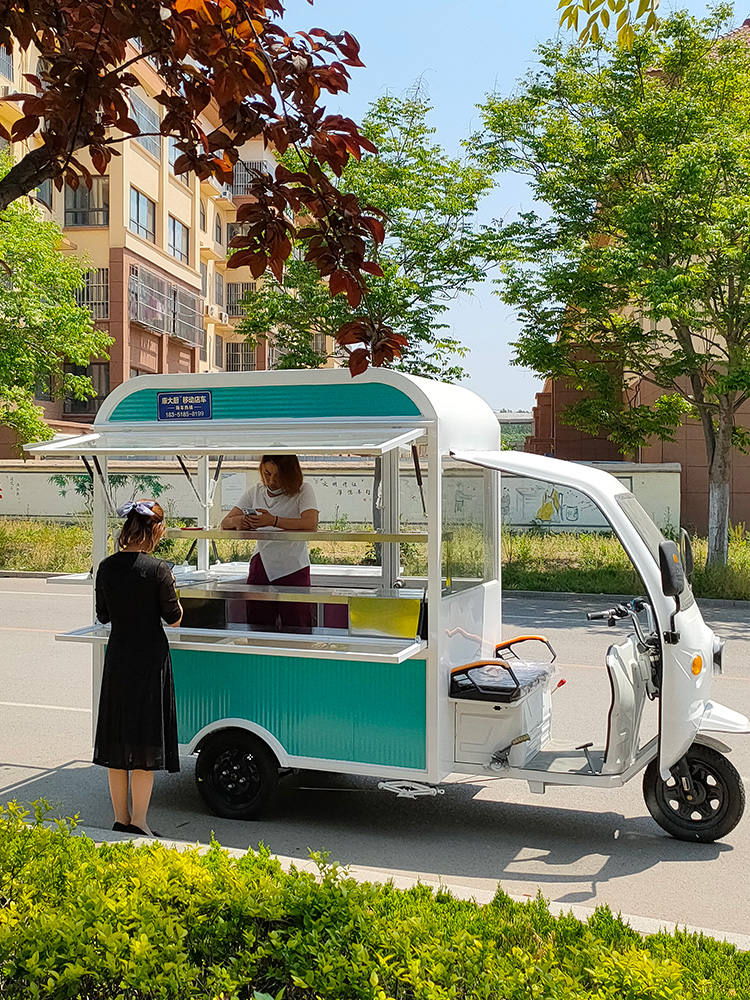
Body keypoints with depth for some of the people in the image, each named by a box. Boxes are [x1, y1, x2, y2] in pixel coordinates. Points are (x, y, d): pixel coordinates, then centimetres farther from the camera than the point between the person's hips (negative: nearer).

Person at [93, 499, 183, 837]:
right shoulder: (158, 569, -14)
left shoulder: (106, 567, 1)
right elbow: (173, 618, -8)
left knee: (118, 738, 13)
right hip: (149, 659, -5)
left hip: (116, 657, 5)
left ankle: (120, 819, 22)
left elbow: (103, 615, 10)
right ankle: (138, 822, 7)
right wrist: (169, 589, 8)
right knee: (145, 741, 4)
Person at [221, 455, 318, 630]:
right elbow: (225, 523, 9)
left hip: (293, 568, -4)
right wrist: (238, 521, -15)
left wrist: (274, 521, -28)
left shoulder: (303, 491, -2)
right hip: (261, 566, 4)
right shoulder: (254, 492, 11)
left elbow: (311, 525, -18)